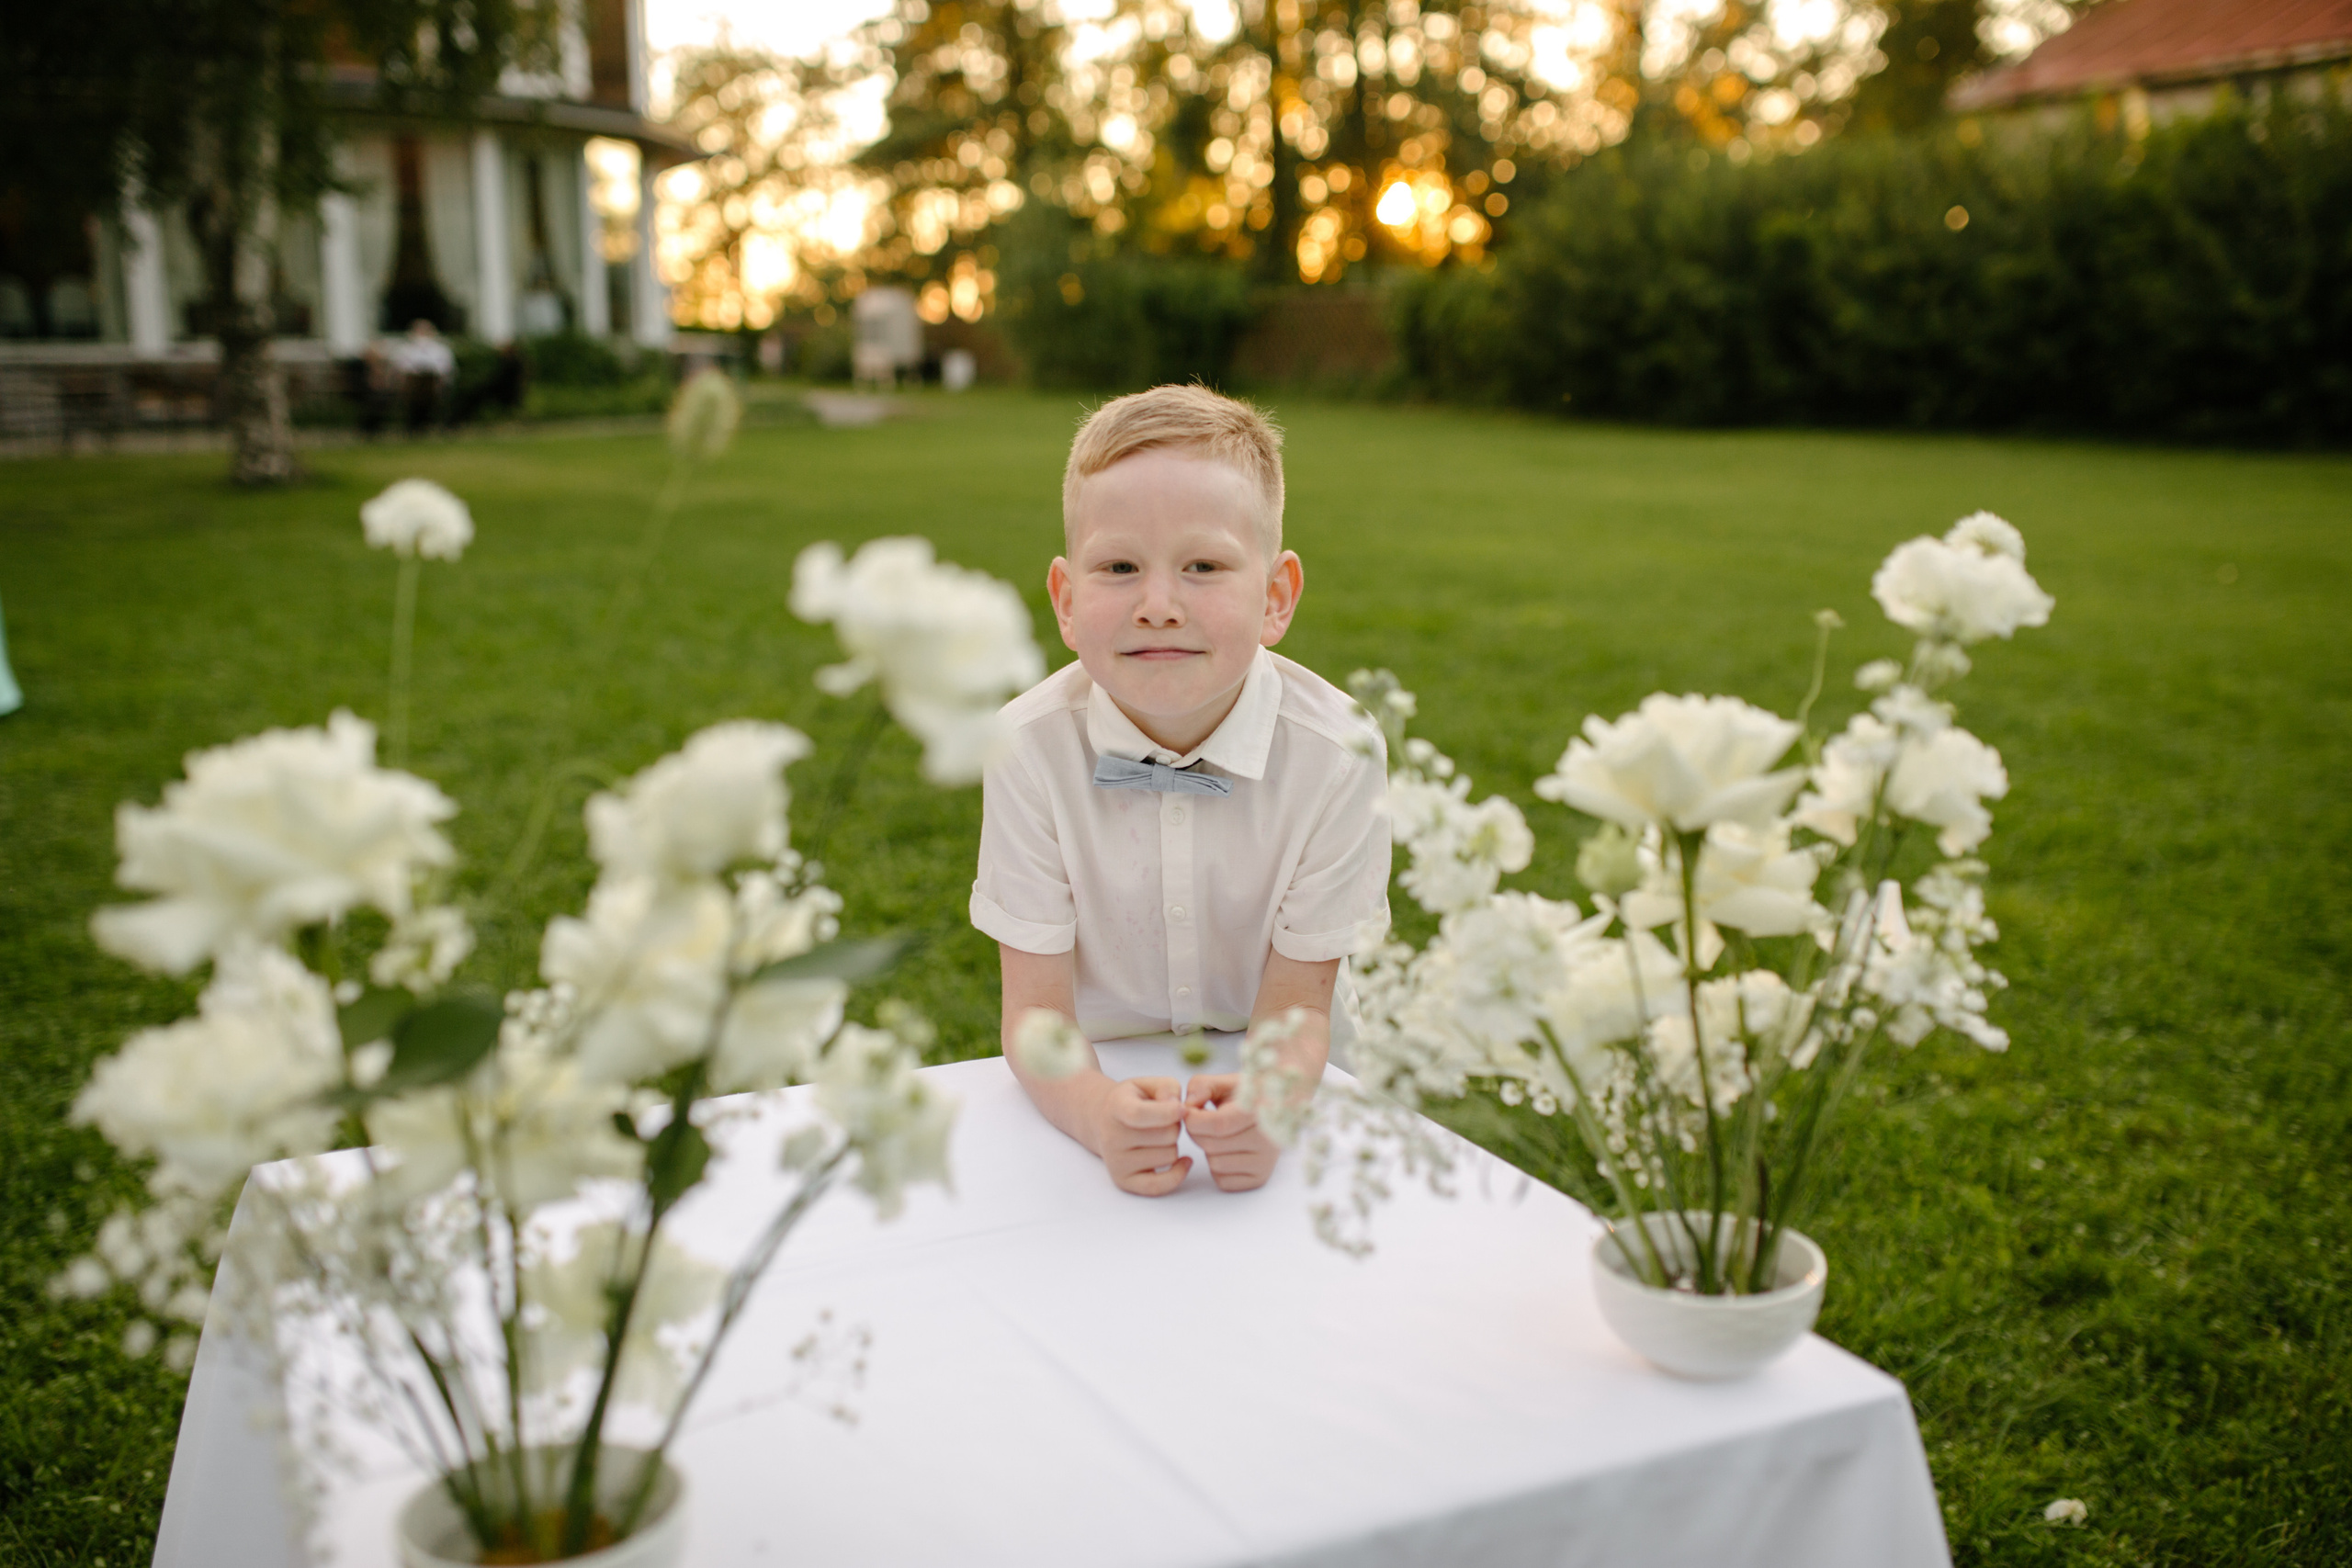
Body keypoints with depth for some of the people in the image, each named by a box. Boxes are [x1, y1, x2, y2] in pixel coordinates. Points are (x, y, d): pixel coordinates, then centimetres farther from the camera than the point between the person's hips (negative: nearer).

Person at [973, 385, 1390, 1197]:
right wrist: (1100, 1113, -36)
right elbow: (1035, 1008, -15)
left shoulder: (1338, 754, -16)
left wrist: (1264, 1103, -35)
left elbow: (1295, 1005, -13)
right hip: (1102, 1083, 0)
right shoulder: (1029, 747, -16)